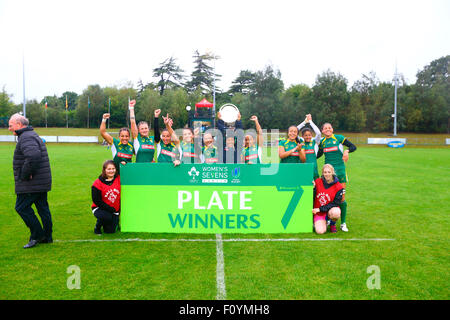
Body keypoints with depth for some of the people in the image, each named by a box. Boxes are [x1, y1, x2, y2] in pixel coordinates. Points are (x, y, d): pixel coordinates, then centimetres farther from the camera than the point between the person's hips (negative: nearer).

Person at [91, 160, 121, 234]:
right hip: (100, 208, -3)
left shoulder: (119, 179, -5)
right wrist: (111, 209, -17)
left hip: (115, 209, 3)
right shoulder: (97, 183, -14)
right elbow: (96, 201, -14)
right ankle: (97, 227, -1)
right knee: (107, 217, -35)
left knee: (111, 230, -7)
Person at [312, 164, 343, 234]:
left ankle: (333, 224, -1)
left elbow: (335, 203, -11)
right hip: (318, 212, 0)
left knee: (335, 212, -37)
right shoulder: (317, 182, -5)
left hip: (330, 209, 0)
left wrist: (320, 209, -18)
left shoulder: (338, 187, -9)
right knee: (320, 231, -21)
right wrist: (313, 188, -22)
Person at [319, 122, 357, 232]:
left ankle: (343, 223, 10)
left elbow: (353, 146, 1)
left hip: (339, 170, -2)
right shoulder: (322, 142, 10)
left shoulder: (339, 138, 0)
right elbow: (318, 154, 22)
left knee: (341, 197, -1)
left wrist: (347, 151, -18)